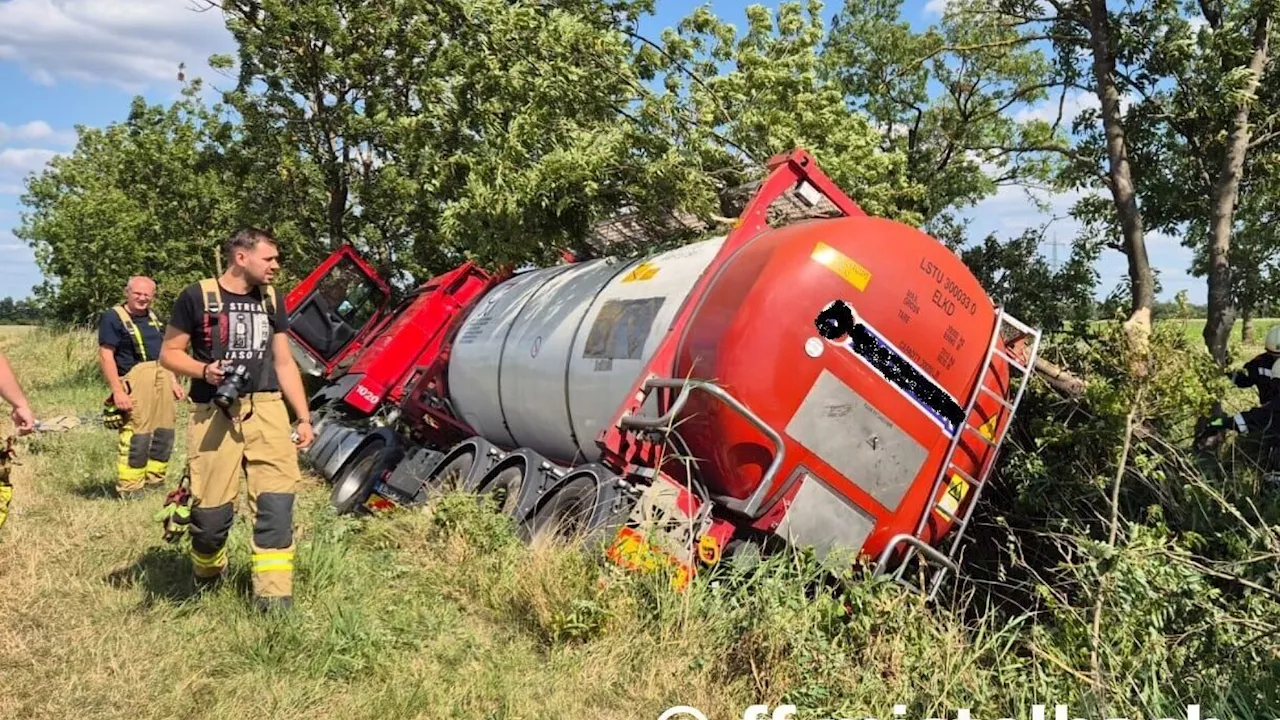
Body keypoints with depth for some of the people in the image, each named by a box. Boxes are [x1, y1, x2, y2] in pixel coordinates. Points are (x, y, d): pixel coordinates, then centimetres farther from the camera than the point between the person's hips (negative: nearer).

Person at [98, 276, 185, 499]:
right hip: (136, 380, -8)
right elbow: (105, 356, -10)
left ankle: (155, 482, 20)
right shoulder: (113, 318, -3)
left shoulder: (153, 318, 20)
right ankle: (129, 488, -4)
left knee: (164, 434, 9)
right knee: (136, 436, -10)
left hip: (162, 379, 8)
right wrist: (118, 391, -17)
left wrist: (174, 381, 18)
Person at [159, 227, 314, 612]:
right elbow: (169, 353, 4)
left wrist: (303, 417, 12)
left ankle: (273, 596, -3)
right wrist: (203, 370, -16)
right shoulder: (197, 297, -1)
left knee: (276, 501, -7)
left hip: (266, 410, 4)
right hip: (215, 414, -3)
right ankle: (206, 574, 31)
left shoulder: (271, 299, 13)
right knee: (212, 508, 0)